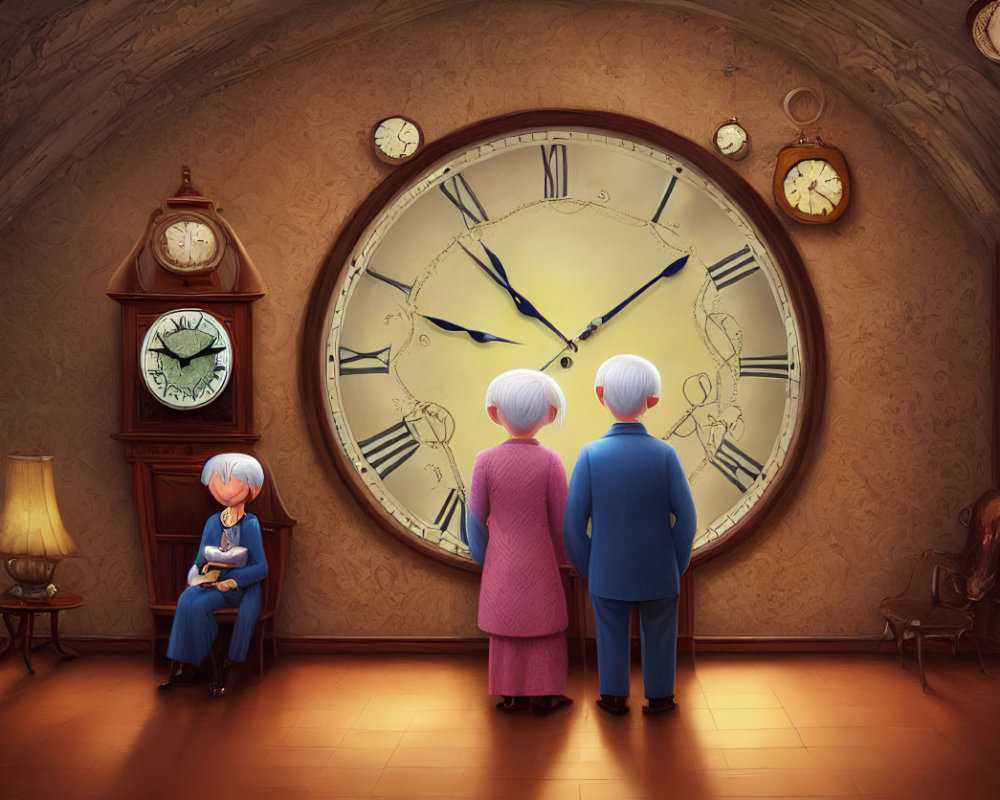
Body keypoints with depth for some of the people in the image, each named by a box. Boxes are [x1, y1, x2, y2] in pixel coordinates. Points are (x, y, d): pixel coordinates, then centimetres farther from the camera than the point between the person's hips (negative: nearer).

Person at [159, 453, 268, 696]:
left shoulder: (250, 525, -5)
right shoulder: (213, 522, 11)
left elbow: (261, 568, -9)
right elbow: (200, 560, 15)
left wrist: (232, 581, -21)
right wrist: (196, 576, -7)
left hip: (239, 586, -5)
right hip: (211, 581, 5)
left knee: (198, 604, -29)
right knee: (186, 601, -26)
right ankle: (182, 666, -19)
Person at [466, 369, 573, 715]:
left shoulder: (486, 460, -10)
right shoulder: (550, 461, -14)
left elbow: (476, 518, -3)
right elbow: (560, 518, -7)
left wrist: (482, 556, 11)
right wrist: (562, 556, 9)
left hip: (502, 564, 2)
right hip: (540, 563, -1)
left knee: (506, 628, 13)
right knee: (544, 630, 11)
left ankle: (511, 696, 20)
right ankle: (544, 695, 16)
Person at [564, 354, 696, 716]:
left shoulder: (591, 454, -15)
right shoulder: (664, 454, -15)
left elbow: (574, 521, -12)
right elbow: (685, 517, -10)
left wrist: (586, 569, 3)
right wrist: (679, 565, 5)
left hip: (608, 573, 0)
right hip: (658, 573, 0)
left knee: (611, 635, 16)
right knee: (659, 635, 17)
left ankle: (614, 698, 29)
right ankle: (658, 698, 30)